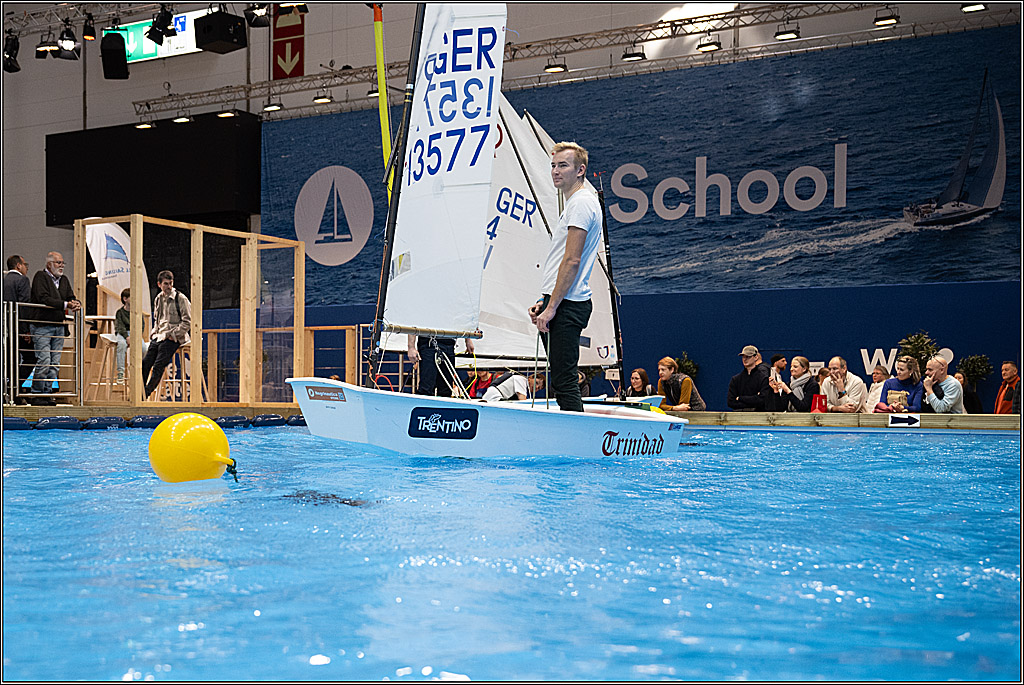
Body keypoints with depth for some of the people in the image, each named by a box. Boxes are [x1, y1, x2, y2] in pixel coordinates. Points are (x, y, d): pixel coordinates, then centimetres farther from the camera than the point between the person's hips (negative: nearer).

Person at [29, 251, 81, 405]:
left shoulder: (64, 280, 17)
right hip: (42, 326, -7)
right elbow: (43, 299, -16)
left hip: (59, 326, 7)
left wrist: (76, 303, -12)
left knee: (55, 363, 5)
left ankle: (47, 393, 11)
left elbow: (71, 297, 13)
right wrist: (66, 305, -23)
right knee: (44, 361, -11)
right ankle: (36, 394, -2)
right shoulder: (40, 276, -4)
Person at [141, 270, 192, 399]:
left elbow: (187, 322, -8)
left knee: (158, 366, -18)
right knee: (145, 363, -8)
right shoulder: (158, 299, 14)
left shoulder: (181, 299, -6)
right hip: (158, 337, 6)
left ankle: (145, 395, -14)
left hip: (173, 338, -6)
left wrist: (172, 334, -13)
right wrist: (155, 332, 11)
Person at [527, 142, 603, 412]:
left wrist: (551, 307, -19)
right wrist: (544, 301, 18)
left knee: (564, 381, -13)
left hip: (566, 306, -11)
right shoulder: (575, 203, 24)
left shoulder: (581, 202, -10)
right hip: (564, 303, 11)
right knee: (562, 380, 11)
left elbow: (572, 261, -17)